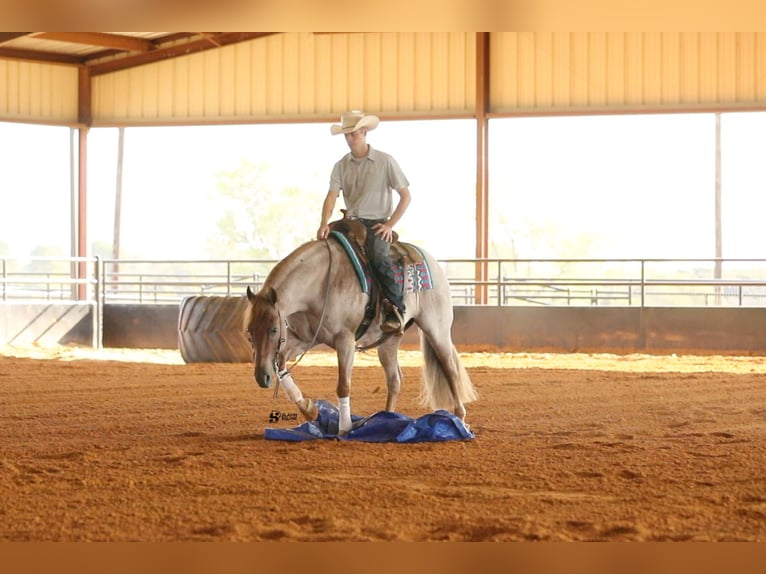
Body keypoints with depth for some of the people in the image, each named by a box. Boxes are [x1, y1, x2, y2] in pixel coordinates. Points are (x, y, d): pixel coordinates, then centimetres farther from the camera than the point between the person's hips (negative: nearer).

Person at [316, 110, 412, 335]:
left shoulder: (385, 161, -2)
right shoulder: (341, 166, 8)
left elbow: (406, 196, -1)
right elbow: (332, 196, -4)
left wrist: (390, 224, -10)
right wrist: (324, 224, -22)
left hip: (376, 224, -5)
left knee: (378, 257, -33)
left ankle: (395, 311, -30)